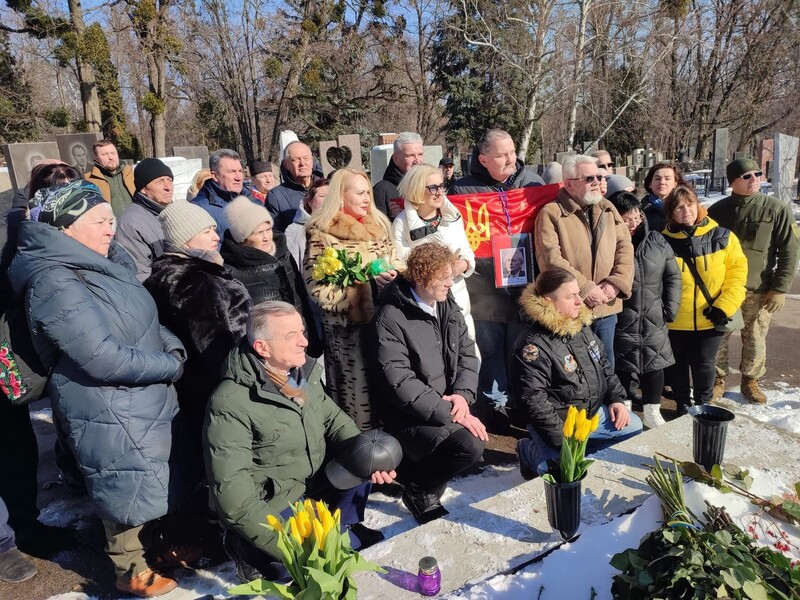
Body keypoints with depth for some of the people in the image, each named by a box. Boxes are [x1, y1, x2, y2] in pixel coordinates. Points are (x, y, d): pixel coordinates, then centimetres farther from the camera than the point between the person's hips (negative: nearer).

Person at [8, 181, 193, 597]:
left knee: (153, 479, 23)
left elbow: (142, 322, 13)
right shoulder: (55, 284, -23)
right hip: (111, 414, -9)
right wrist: (170, 365, -17)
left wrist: (173, 348, -5)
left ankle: (154, 546, 45)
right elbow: (103, 359, -29)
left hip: (147, 401, 9)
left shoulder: (102, 263, 6)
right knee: (130, 490, 10)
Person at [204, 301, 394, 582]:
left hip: (314, 483, 7)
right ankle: (250, 548, 2)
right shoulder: (230, 403, -26)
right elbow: (233, 495, -27)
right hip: (271, 505, -7)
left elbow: (333, 419, 6)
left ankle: (346, 528, 16)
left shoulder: (303, 372, -4)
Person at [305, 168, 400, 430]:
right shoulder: (322, 234, -7)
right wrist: (367, 279, -17)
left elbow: (395, 263, 21)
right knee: (357, 392, 0)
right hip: (347, 326, -5)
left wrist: (392, 273, -3)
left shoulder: (378, 224, 11)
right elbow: (321, 289, -13)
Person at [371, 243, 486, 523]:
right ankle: (418, 488, 3)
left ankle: (418, 469, 12)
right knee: (470, 445, -24)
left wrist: (462, 394, -11)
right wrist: (450, 413, -23)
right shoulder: (390, 318, -17)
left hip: (448, 406, 8)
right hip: (410, 417, -8)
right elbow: (400, 382, -22)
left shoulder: (448, 306, 6)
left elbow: (467, 354, 8)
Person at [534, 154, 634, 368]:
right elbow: (550, 259, -16)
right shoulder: (551, 212, -7)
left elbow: (625, 246, 8)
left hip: (606, 308, 6)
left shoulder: (608, 209, 13)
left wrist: (616, 283, -8)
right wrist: (584, 288, -17)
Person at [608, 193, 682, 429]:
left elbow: (673, 276, 8)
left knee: (655, 364, 13)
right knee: (624, 367, 7)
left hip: (655, 320, 4)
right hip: (623, 321, -4)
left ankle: (652, 411, 30)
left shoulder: (656, 240, 2)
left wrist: (671, 308, 3)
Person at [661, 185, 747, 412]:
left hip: (710, 319, 0)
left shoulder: (721, 237, -4)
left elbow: (737, 270, -2)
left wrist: (725, 305, -10)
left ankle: (703, 405, 29)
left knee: (703, 364, 7)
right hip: (675, 321, 1)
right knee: (677, 365, 12)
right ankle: (682, 405, 32)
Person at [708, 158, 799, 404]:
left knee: (755, 339, 9)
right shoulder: (718, 210, 2)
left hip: (759, 290, -1)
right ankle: (718, 379, 23)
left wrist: (780, 289, -7)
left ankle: (750, 380, 28)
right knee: (718, 336, 7)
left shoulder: (777, 210, -4)